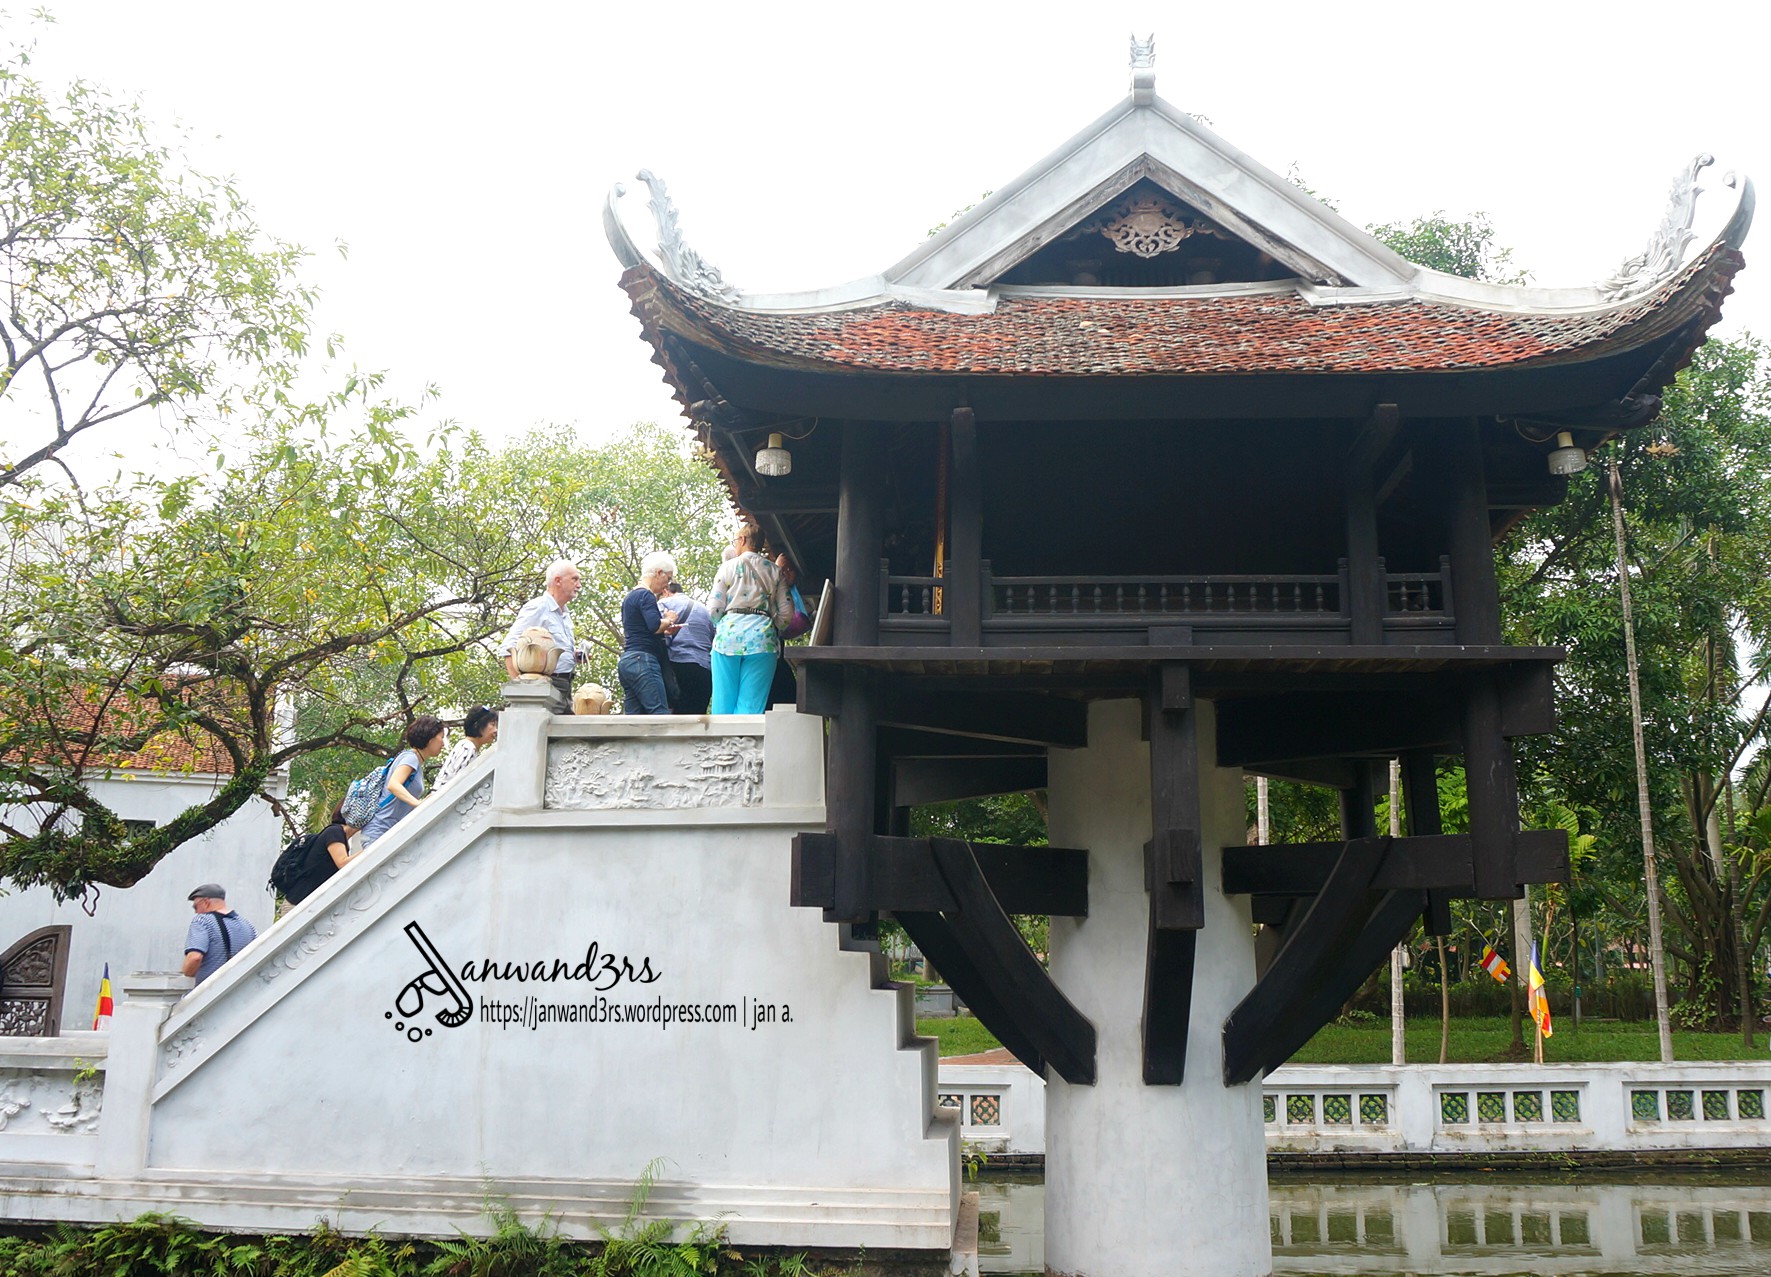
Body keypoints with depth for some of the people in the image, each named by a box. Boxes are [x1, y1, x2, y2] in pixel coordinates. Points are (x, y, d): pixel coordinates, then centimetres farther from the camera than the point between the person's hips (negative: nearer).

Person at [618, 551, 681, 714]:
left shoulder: (630, 597, 22)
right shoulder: (646, 596, -8)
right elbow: (655, 625, -21)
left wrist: (665, 631, 17)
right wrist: (669, 621, -1)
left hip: (626, 660, 10)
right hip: (643, 660, -10)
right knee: (660, 714, -14)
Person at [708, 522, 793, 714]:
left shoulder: (728, 567, 5)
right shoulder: (774, 571, 11)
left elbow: (714, 609, 2)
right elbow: (786, 613, 6)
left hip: (729, 634, -1)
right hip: (762, 638, 1)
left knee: (724, 700, 4)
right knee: (751, 704, -1)